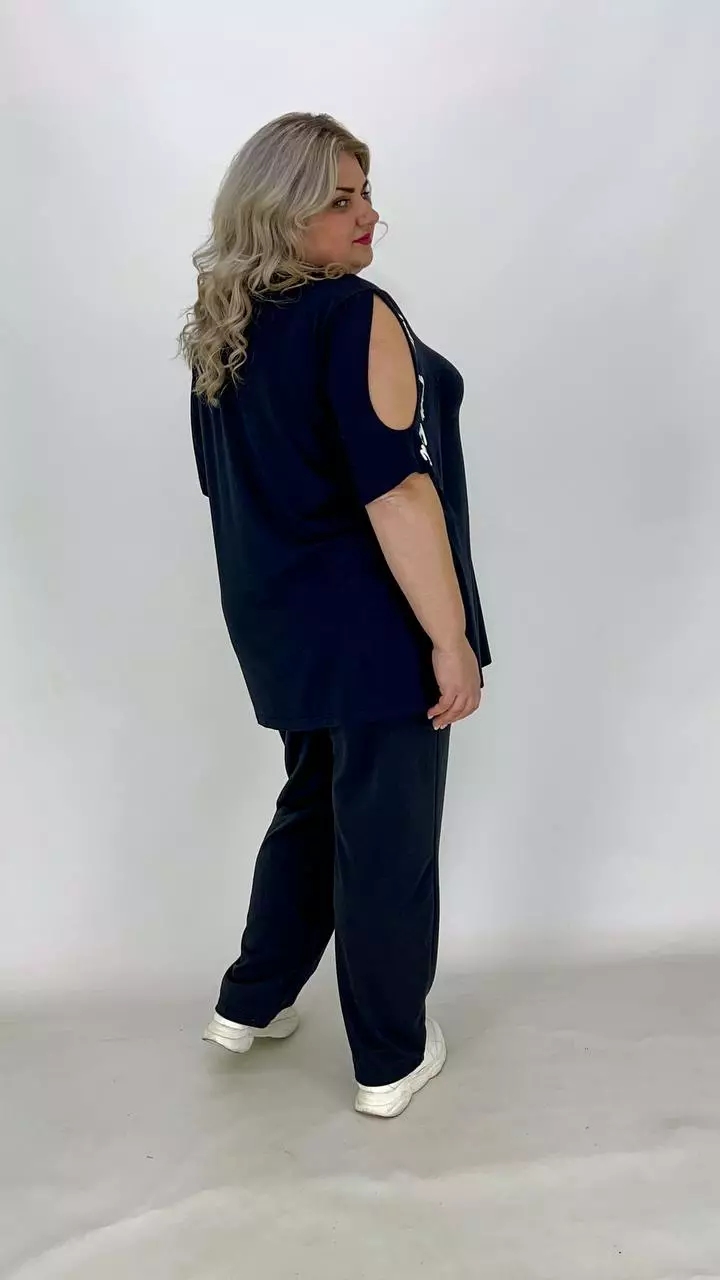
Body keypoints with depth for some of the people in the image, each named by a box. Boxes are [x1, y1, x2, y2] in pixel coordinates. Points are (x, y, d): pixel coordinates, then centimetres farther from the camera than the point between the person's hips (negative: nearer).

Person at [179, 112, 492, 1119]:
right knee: (387, 833, 6)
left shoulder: (220, 333, 10)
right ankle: (391, 1060, 24)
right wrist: (451, 636, -17)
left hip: (281, 621, 8)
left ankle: (251, 1003, 37)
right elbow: (397, 492, -22)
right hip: (373, 621, -8)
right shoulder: (353, 316, -16)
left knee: (314, 801, 24)